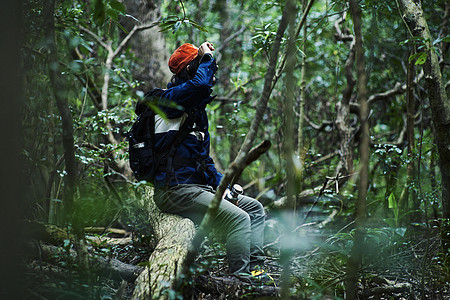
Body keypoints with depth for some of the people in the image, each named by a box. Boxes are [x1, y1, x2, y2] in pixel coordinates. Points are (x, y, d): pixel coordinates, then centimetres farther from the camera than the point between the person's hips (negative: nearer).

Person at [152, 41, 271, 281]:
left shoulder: (197, 110, 22)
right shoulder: (171, 98, -7)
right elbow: (200, 84, -31)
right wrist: (207, 57, -12)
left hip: (197, 187, 10)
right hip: (176, 190, -10)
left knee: (255, 208, 11)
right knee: (238, 218, -23)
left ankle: (254, 267, 0)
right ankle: (240, 280, -19)